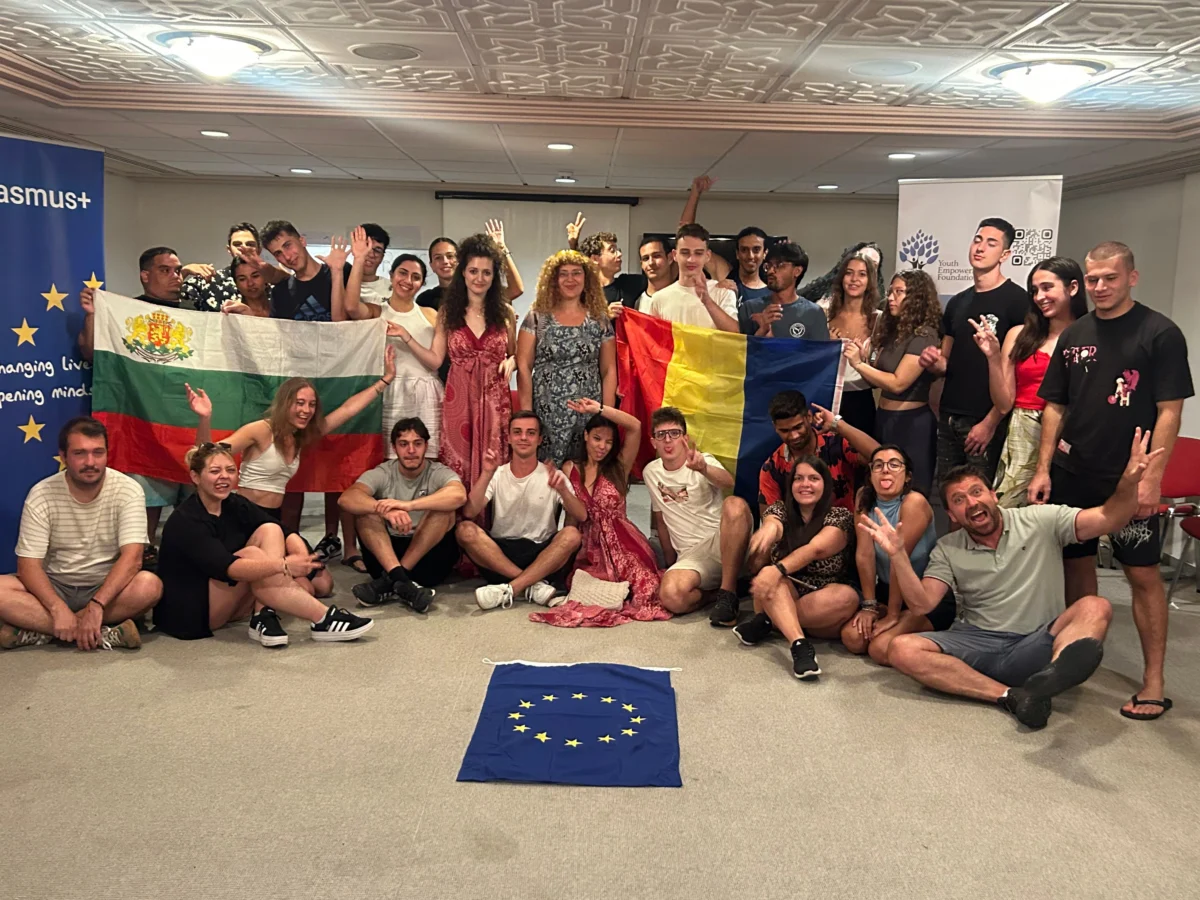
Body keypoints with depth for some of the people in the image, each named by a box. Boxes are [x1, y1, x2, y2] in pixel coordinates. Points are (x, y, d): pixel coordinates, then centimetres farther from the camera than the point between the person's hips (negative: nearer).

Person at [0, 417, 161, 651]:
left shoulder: (127, 490, -13)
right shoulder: (41, 495, -10)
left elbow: (132, 557, -21)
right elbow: (29, 564, -13)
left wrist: (96, 605, -34)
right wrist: (59, 609, -30)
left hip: (108, 588, 0)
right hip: (55, 587, 1)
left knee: (149, 585, -33)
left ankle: (38, 630, -22)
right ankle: (105, 634, -28)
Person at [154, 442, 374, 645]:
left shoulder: (235, 505, 0)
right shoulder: (185, 521, -21)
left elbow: (288, 532, -12)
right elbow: (227, 567, -35)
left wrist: (300, 555, -34)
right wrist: (284, 566, -45)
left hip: (230, 604, 7)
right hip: (190, 610, -7)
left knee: (270, 530, -13)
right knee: (251, 554, -30)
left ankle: (264, 618, -24)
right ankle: (323, 620, -32)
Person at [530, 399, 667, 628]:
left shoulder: (619, 467, 6)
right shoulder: (570, 469, 11)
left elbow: (635, 427, -9)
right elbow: (571, 515, 14)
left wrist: (599, 409, -11)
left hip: (621, 542, -1)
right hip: (589, 545, 1)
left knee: (642, 589, -25)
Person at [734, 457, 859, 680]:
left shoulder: (841, 517, -9)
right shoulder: (780, 510, -1)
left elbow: (816, 549, -29)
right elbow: (774, 527, -26)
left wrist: (778, 570, -47)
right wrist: (769, 528, -53)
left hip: (823, 607, -1)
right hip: (783, 597, 1)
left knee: (847, 597, -34)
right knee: (770, 579, -31)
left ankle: (768, 621, -25)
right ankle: (799, 645, -47)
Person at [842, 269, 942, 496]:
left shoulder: (924, 336, -14)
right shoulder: (892, 331, 11)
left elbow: (898, 383, -20)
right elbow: (876, 380, 11)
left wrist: (859, 364, -16)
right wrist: (864, 358, -7)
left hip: (910, 422, -8)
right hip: (884, 417, 8)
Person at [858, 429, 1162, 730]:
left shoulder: (1041, 521, 3)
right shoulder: (947, 550, 8)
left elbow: (1108, 519, -7)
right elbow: (921, 603, -4)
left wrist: (1128, 482, -28)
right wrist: (897, 553, -17)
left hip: (1039, 644, -1)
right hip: (977, 645, 2)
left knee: (1094, 608, -29)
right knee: (903, 650, -24)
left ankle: (1047, 678, -58)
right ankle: (1009, 695, -32)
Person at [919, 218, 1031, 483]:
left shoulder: (1017, 300, -7)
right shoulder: (957, 302, 14)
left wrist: (991, 422, -15)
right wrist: (933, 362, -3)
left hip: (987, 421, -6)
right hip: (949, 418, 6)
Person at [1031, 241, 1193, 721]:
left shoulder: (1160, 333, -4)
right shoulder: (1073, 335, 10)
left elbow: (1169, 411, -8)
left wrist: (1151, 477, -15)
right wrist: (1043, 468, 4)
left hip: (1129, 479, -4)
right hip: (1072, 473, 5)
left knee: (1143, 573, -2)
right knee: (1077, 562, 11)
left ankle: (1154, 680, 6)